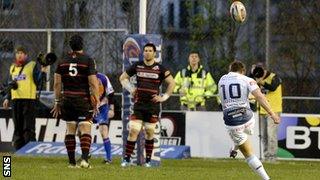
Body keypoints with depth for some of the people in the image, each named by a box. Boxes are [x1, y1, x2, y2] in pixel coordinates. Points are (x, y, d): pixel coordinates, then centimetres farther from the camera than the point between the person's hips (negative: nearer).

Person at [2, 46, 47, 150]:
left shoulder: (33, 65, 1)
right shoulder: (13, 68, 18)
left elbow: (37, 81, -6)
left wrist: (42, 72, -22)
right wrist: (7, 98, 16)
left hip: (29, 99, -5)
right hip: (16, 100, 5)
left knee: (28, 127, -8)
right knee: (18, 127, 7)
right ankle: (19, 149, 12)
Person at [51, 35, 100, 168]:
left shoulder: (63, 61, 7)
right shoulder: (88, 60, -4)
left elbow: (57, 83, 7)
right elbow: (93, 83, -9)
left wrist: (57, 102, 14)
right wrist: (96, 102, -3)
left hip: (67, 100, 4)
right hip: (83, 100, -4)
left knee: (70, 130, 10)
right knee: (85, 130, -4)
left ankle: (71, 162, 10)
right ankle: (84, 159, -20)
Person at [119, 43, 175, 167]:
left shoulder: (160, 69, 1)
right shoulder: (137, 66, 6)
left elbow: (172, 83, 5)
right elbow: (123, 78, 19)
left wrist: (164, 97, -1)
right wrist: (130, 89, 8)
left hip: (153, 105, -1)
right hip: (139, 104, 1)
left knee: (150, 132, 5)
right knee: (133, 131, -9)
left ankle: (148, 160, 13)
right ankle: (126, 159, -7)